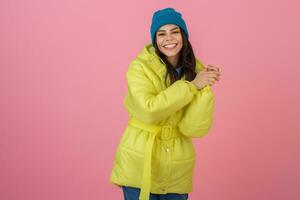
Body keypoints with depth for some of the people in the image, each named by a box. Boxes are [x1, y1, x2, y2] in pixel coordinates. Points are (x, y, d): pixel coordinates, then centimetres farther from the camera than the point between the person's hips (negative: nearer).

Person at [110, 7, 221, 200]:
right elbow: (148, 111, -24)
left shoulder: (196, 70, -1)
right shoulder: (140, 66, -10)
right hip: (139, 164, -3)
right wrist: (192, 86, -20)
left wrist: (205, 89, -21)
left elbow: (194, 129, -9)